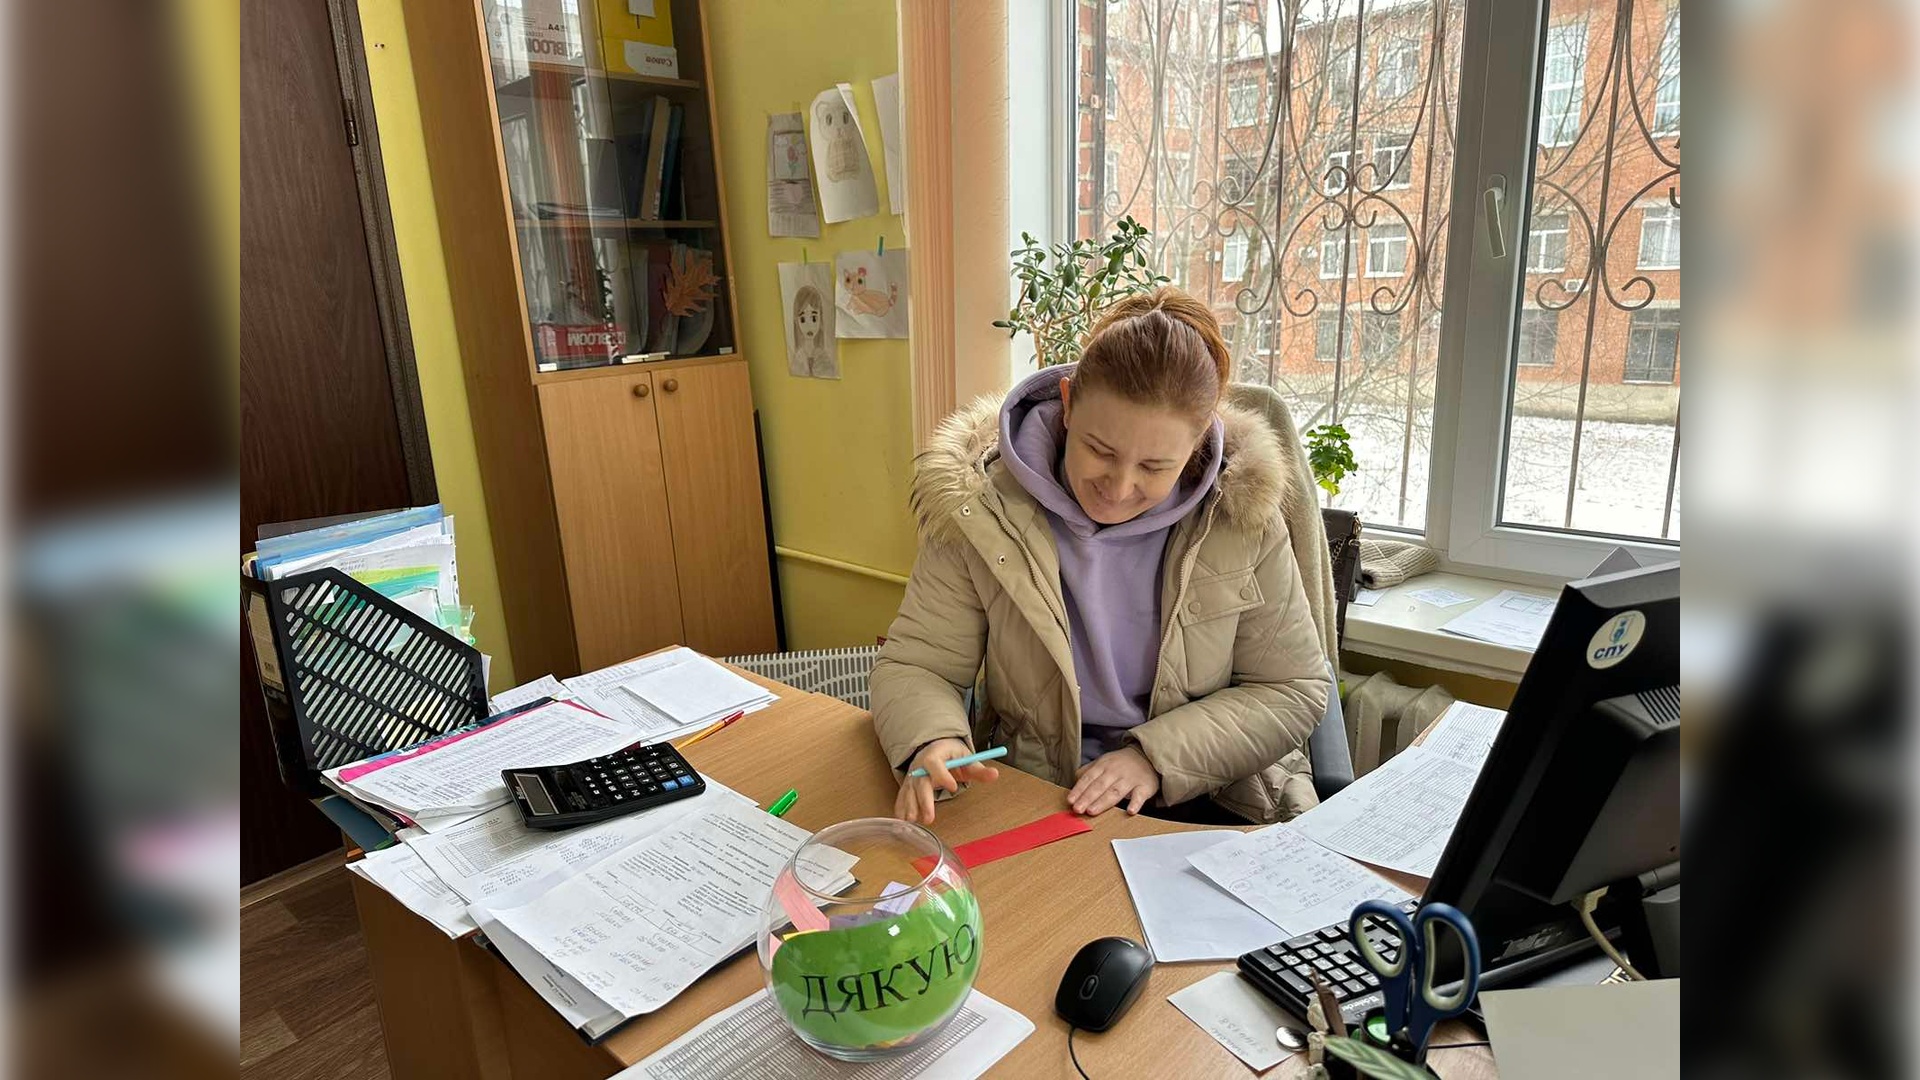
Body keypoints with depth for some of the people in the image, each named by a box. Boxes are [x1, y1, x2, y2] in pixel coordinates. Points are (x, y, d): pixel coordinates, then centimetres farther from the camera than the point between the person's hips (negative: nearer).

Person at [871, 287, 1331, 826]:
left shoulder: (1241, 516, -8)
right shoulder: (980, 509, -11)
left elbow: (1296, 689, -2)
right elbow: (912, 666, -3)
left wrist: (1157, 755, -15)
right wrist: (933, 741, -26)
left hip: (1211, 803, 2)